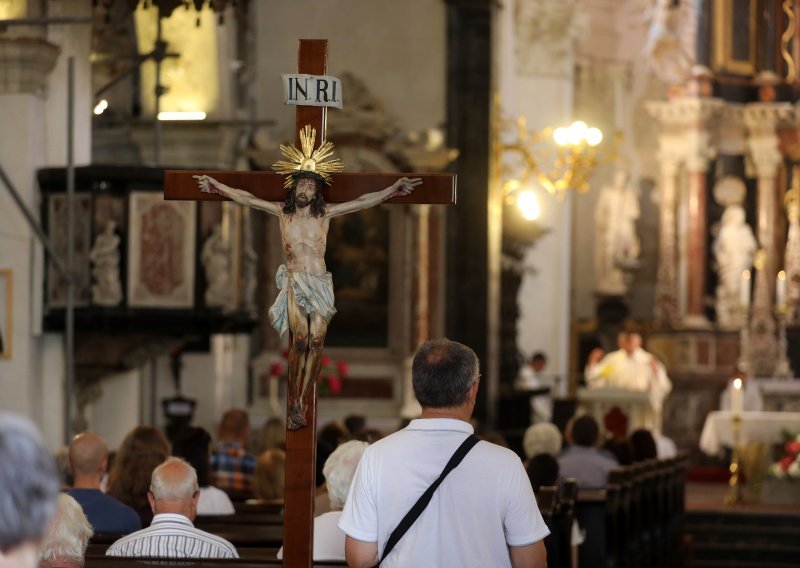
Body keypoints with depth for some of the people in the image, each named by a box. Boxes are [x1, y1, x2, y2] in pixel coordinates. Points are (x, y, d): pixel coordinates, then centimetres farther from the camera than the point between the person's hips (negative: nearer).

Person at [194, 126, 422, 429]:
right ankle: (294, 404, -15)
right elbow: (246, 199, 12)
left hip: (321, 284, 2)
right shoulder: (282, 212, 9)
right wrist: (217, 186, 11)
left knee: (316, 341, -10)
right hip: (294, 283, -2)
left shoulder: (325, 213, 9)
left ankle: (299, 400, -4)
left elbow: (362, 202, 8)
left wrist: (393, 189, 5)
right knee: (300, 339, -18)